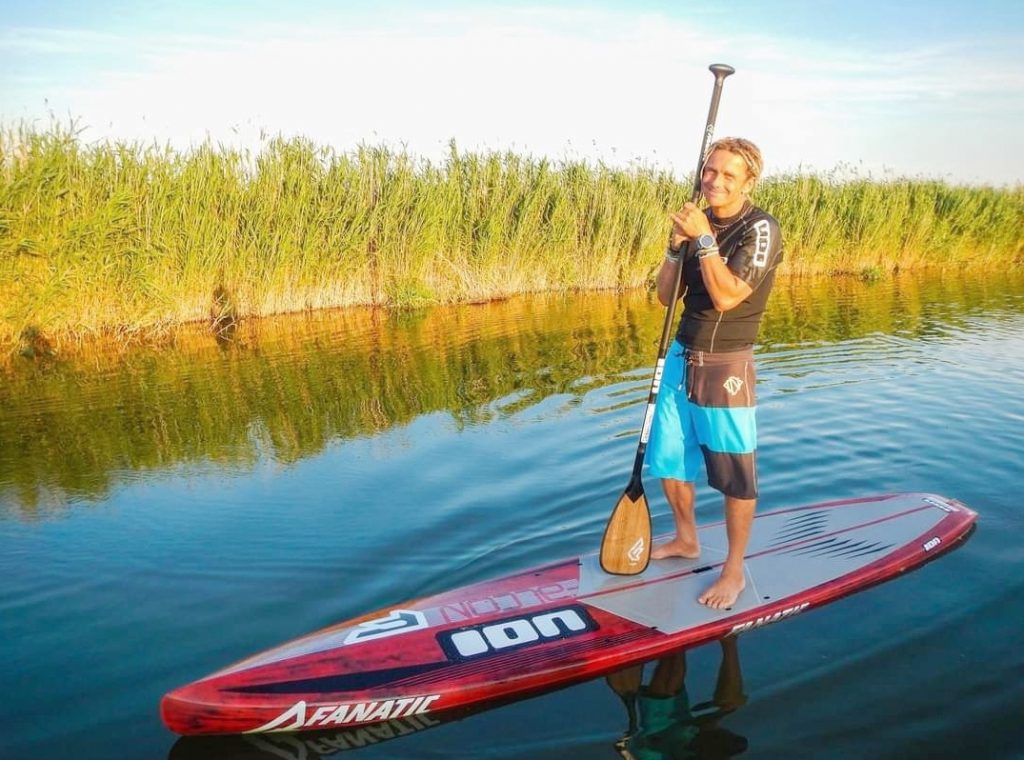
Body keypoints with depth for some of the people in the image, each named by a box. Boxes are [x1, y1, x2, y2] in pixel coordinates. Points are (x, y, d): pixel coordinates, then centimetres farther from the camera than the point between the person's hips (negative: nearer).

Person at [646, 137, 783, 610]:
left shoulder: (761, 230, -12)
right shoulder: (698, 222, 7)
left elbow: (726, 296, -23)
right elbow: (665, 295, 4)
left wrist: (703, 239, -20)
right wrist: (677, 244, -10)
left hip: (726, 367, -7)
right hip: (681, 358, 7)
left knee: (735, 476, 5)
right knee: (667, 458, 17)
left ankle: (734, 570, 21)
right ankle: (686, 540, 40)